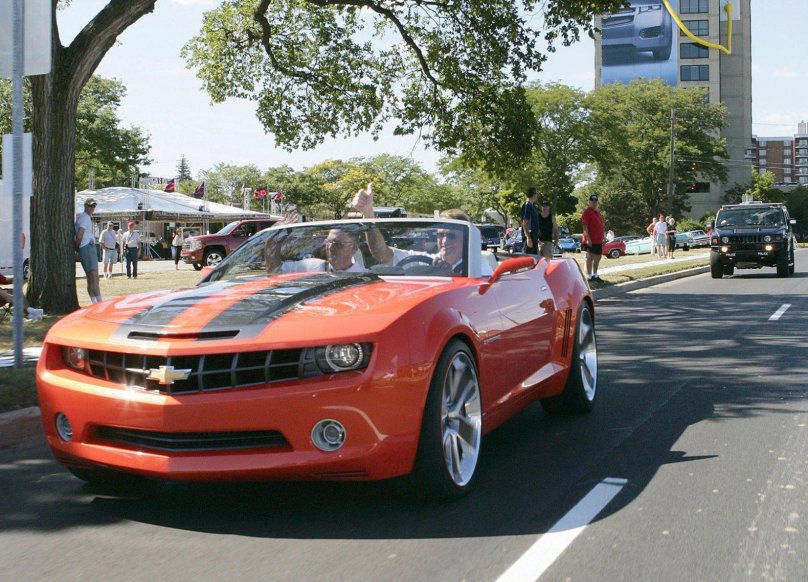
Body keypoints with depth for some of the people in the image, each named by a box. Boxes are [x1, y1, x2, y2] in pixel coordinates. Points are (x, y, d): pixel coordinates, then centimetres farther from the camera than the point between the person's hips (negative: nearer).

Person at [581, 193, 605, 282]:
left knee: (598, 257, 14)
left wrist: (602, 238, 20)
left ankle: (595, 275, 24)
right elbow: (585, 227, -16)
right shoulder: (587, 212, -10)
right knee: (590, 257, -5)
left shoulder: (598, 212, 17)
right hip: (590, 240, -9)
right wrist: (588, 239, -22)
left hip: (598, 240, 9)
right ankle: (589, 276, -2)